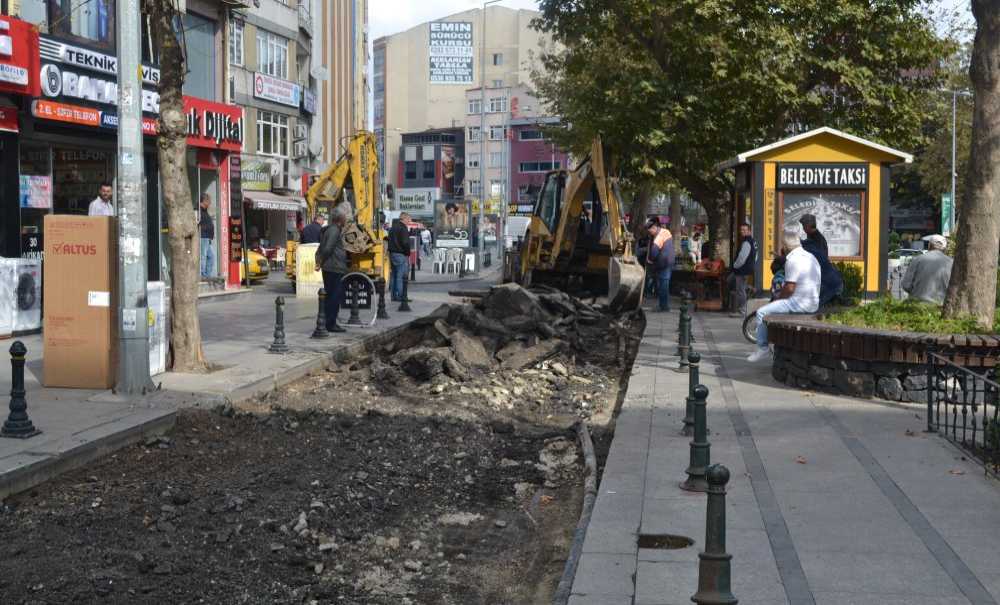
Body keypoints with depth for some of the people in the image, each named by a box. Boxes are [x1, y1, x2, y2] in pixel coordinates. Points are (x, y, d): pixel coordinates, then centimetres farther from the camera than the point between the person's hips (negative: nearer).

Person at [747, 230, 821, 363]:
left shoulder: (792, 260, -15)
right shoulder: (811, 257, 15)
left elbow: (790, 288, -20)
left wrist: (778, 298, -1)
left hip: (799, 303, -10)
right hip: (813, 303, 10)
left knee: (762, 312, -5)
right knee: (778, 307, 32)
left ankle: (762, 347, 0)